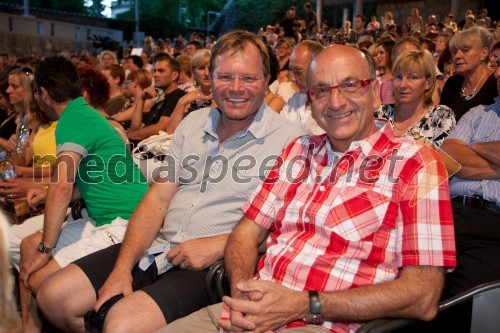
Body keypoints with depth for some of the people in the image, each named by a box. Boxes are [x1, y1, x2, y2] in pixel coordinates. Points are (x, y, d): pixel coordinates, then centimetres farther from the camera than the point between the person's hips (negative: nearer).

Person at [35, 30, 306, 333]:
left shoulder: (289, 139, -7)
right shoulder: (193, 123, 12)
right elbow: (158, 200, 8)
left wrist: (218, 245, -19)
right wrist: (122, 269, -3)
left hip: (215, 266, -6)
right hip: (159, 248, 7)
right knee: (55, 297, 1)